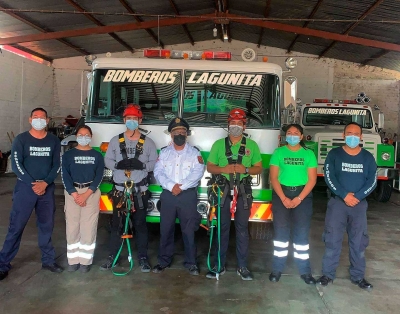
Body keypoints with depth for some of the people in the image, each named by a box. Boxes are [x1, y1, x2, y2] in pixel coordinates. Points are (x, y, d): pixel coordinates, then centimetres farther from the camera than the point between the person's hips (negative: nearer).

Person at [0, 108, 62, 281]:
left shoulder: (54, 141, 6)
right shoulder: (21, 139, -1)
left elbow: (57, 165, 3)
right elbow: (16, 164, -8)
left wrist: (45, 183, -12)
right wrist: (33, 184, -15)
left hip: (47, 188, 3)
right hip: (25, 187, -2)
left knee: (46, 225, 9)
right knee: (16, 226, -1)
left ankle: (48, 260, 22)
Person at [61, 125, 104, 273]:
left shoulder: (97, 155, 8)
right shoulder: (68, 154, 7)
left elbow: (99, 176, 0)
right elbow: (65, 176, -1)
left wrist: (86, 194, -12)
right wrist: (75, 195, -12)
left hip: (91, 193, 0)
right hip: (72, 192, 0)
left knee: (89, 228, -2)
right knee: (72, 228, 1)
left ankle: (85, 261, 7)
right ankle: (73, 260, 11)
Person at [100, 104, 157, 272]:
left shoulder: (148, 142, 4)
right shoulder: (115, 140, 8)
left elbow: (155, 163, 1)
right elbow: (107, 160, 6)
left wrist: (141, 165, -18)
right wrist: (118, 165, -15)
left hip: (140, 190, -1)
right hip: (119, 189, 1)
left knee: (140, 224, 4)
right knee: (116, 224, 5)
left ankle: (143, 258, 14)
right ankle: (113, 257, 16)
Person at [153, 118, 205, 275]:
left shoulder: (194, 152, 4)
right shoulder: (164, 152, 11)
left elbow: (197, 173, -8)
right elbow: (158, 172, -1)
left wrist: (181, 187, -16)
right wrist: (171, 186, -15)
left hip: (188, 195, -2)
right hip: (168, 194, 2)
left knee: (189, 230, 1)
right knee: (166, 229, 7)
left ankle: (191, 262, 13)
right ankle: (164, 261, 20)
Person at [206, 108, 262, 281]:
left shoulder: (252, 145, 8)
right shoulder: (219, 144, 8)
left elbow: (259, 168, 8)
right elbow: (210, 167, 6)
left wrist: (246, 169, -13)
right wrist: (224, 169, -14)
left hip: (244, 191, 0)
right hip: (223, 190, 0)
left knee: (242, 228, 5)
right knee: (222, 228, 4)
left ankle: (242, 267, 14)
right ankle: (219, 265, 14)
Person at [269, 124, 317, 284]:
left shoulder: (309, 154, 3)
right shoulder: (278, 152, 2)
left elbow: (312, 180, -1)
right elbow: (273, 178, -3)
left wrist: (299, 199, -11)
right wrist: (284, 198, -12)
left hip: (303, 195, 0)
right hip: (281, 194, 0)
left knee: (302, 232, 2)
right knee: (281, 231, 2)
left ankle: (305, 271, 10)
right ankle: (277, 269, 11)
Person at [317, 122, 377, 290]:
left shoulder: (368, 157, 8)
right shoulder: (334, 154, 1)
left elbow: (372, 181, 0)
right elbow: (329, 177, -9)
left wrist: (357, 196, -14)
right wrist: (344, 195, -18)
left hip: (360, 204, 2)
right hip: (337, 202, -2)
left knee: (359, 241, 7)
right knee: (332, 239, 0)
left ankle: (358, 276, 20)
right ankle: (328, 274, 11)